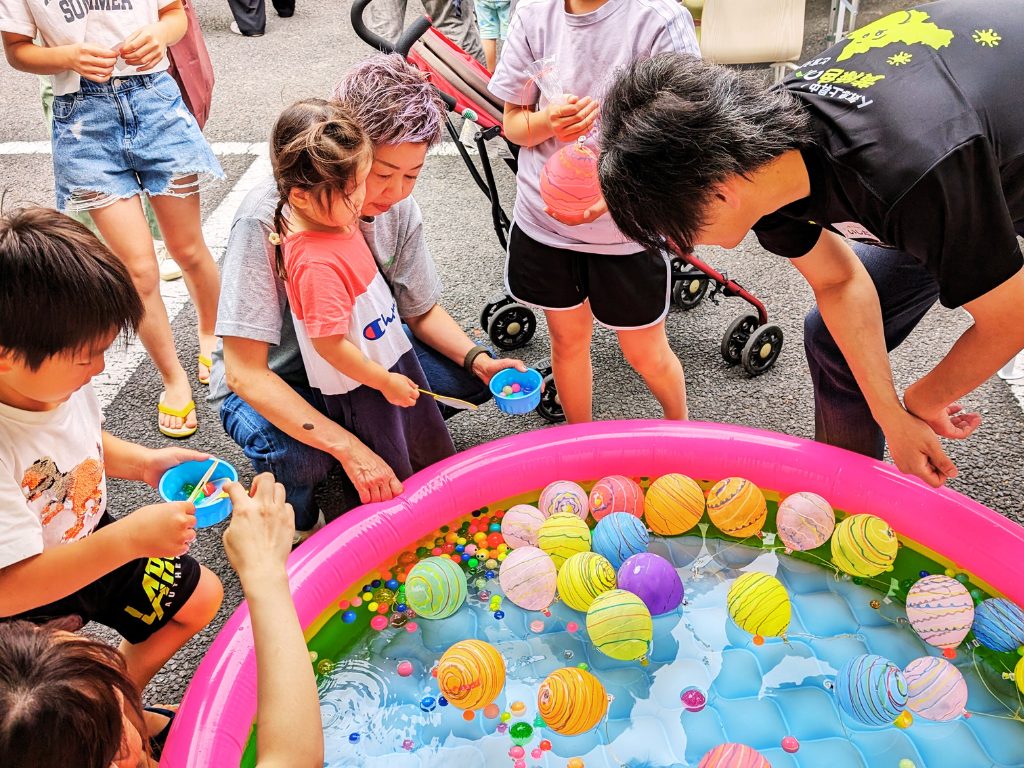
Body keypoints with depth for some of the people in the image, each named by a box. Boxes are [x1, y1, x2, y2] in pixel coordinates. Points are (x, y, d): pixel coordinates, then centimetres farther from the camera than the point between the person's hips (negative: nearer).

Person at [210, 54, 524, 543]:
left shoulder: (397, 207, -13)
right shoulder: (267, 218, -31)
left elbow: (421, 311, 2)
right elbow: (244, 372, -32)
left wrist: (480, 360, -17)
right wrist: (348, 447, -40)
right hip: (270, 383, -5)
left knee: (471, 377, -10)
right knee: (296, 458, -36)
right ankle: (293, 519, 1)